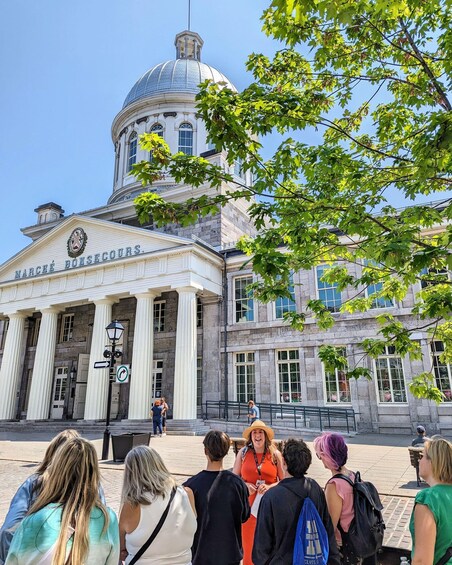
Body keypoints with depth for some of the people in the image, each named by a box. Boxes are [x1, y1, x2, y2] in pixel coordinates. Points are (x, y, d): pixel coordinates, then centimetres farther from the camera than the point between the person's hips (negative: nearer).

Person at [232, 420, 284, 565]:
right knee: (248, 545, 6)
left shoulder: (275, 454, -1)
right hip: (248, 504, 0)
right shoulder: (243, 453, 0)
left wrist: (270, 487, -13)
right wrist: (244, 486, -11)